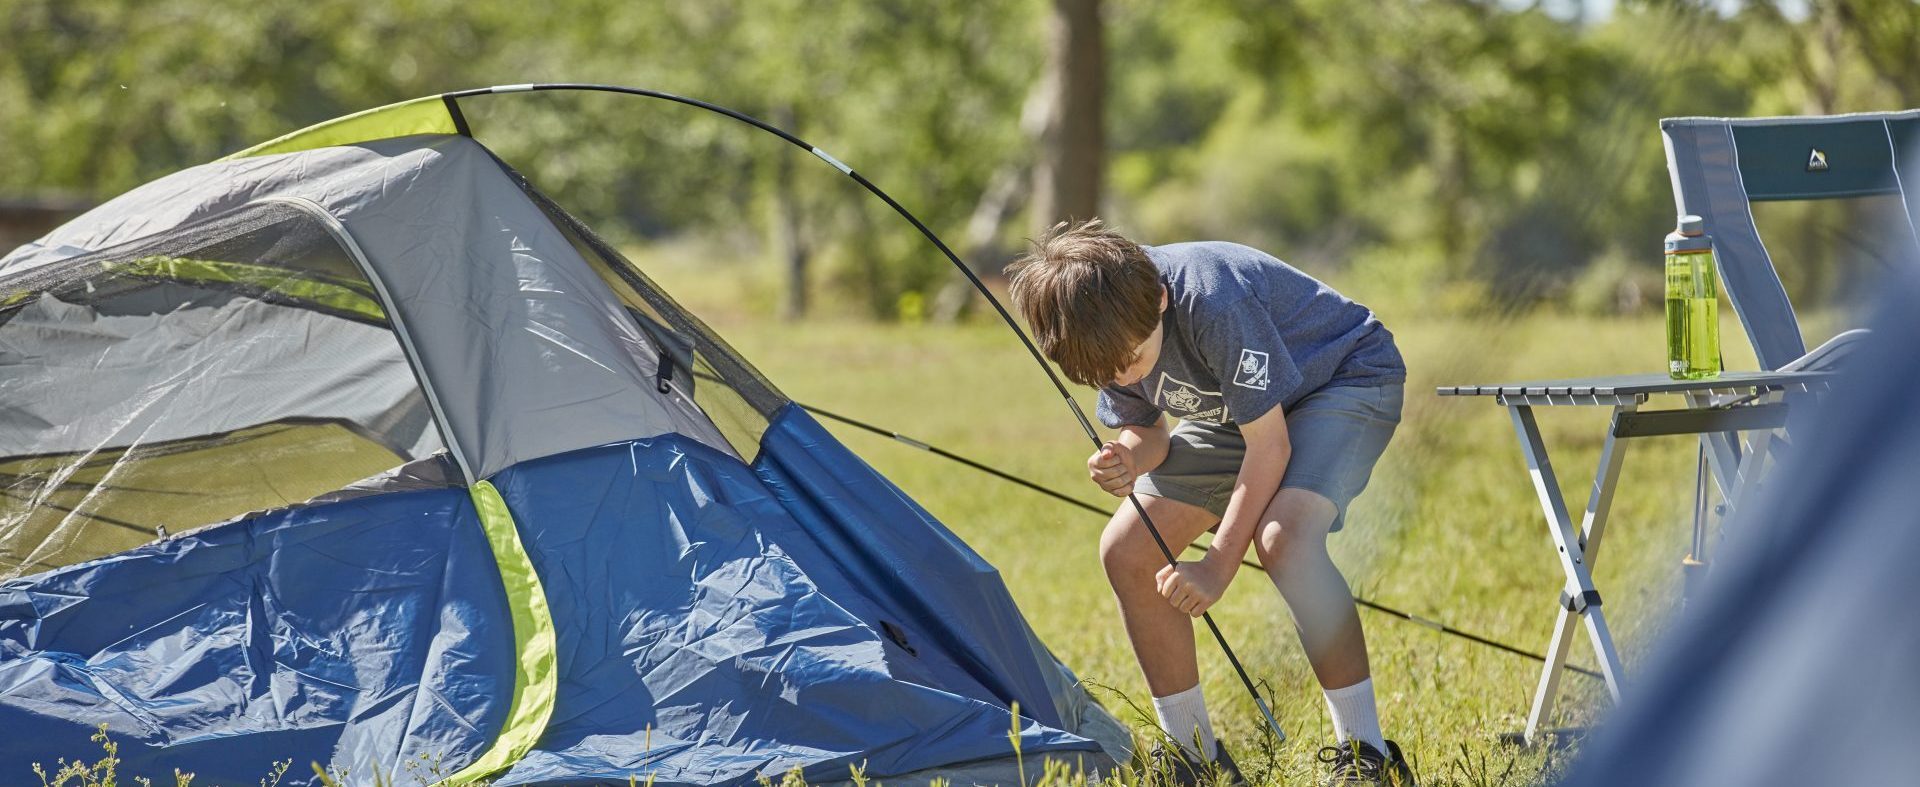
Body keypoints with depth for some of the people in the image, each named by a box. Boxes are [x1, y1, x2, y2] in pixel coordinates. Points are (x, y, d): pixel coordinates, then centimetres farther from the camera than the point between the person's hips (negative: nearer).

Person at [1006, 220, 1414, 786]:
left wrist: (1219, 565, -25)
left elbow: (1269, 446, -29)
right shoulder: (1110, 327, -16)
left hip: (1349, 379, -8)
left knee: (1283, 536, -34)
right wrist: (1131, 459, -25)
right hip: (1242, 405, 8)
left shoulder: (1214, 301, -38)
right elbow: (1147, 427, -1)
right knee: (1127, 551, -2)